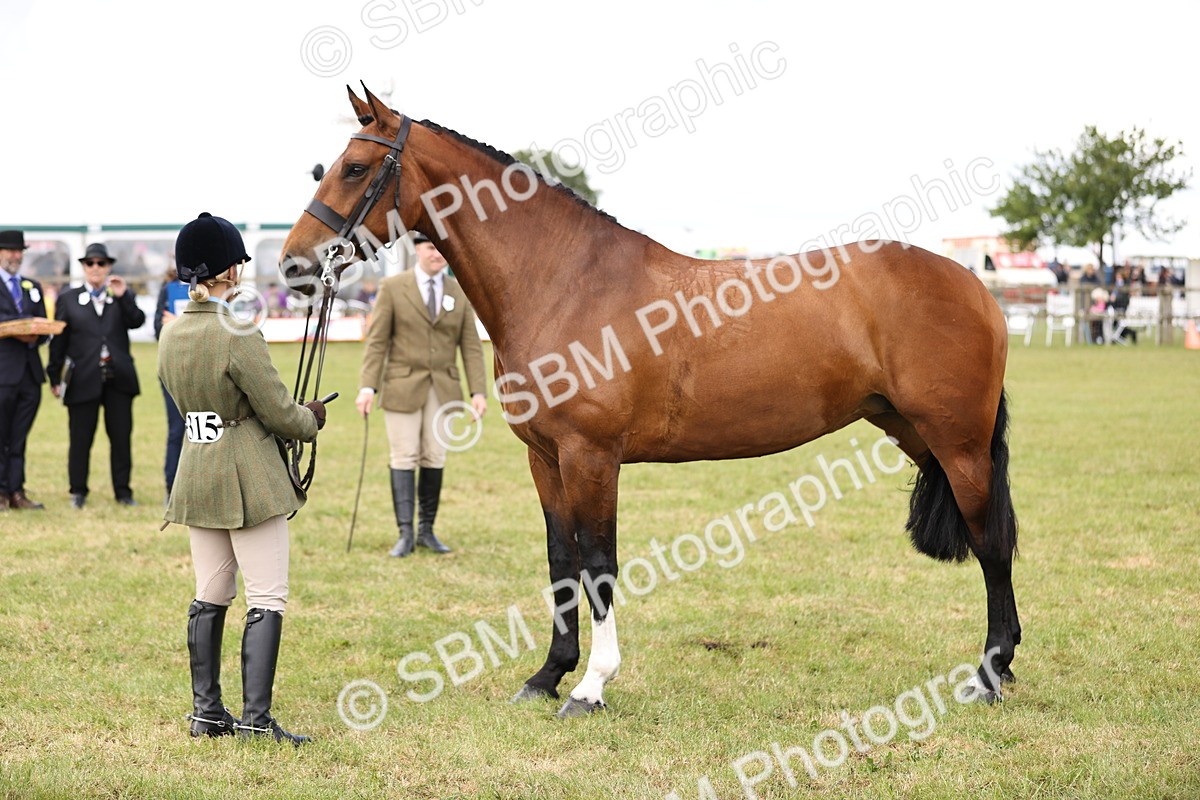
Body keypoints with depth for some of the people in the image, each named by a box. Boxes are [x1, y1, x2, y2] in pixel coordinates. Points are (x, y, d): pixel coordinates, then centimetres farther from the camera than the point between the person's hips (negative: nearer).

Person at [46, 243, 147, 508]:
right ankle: (78, 492, 12)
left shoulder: (123, 297, 11)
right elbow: (58, 341, 5)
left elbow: (137, 321, -6)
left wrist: (123, 296, -16)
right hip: (83, 380, -1)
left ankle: (123, 491, 10)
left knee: (121, 437, 2)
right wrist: (54, 377, 1)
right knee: (80, 439, 2)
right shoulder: (68, 299, 7)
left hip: (118, 377, 1)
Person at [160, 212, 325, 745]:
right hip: (250, 480, -7)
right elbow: (280, 414, -16)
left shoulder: (171, 335, 4)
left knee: (210, 597, 16)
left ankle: (206, 712, 20)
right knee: (266, 600, -2)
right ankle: (255, 718, -5)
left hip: (195, 476, 8)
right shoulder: (238, 336, -20)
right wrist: (312, 419, 8)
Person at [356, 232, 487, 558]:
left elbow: (471, 346, 7)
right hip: (403, 386, -3)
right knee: (404, 459, -4)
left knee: (434, 459, 4)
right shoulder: (392, 288, -1)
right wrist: (368, 387, -11)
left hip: (443, 388, 3)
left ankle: (426, 531, 12)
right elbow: (377, 342, -3)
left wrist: (478, 391, -2)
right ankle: (405, 534, -2)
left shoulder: (459, 293, 8)